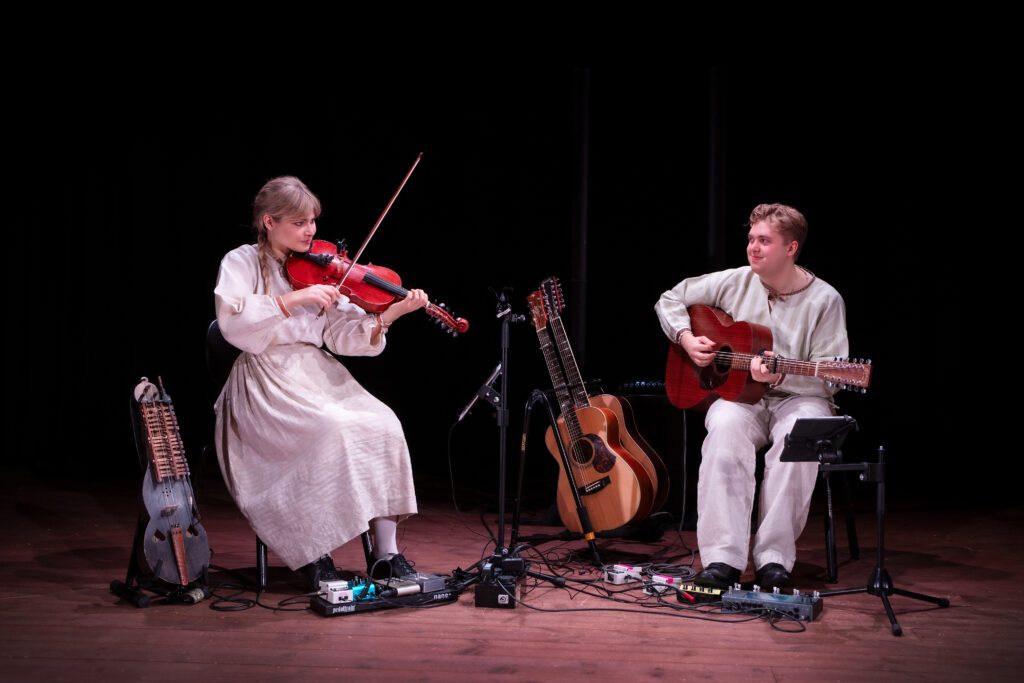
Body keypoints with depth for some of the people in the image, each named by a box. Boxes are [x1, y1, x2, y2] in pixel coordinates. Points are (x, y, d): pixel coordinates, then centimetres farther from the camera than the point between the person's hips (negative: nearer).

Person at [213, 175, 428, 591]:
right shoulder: (242, 263, 2)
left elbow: (342, 335, 3)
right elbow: (232, 322, -17)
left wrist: (389, 315, -12)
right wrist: (294, 299, -24)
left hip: (318, 374, 5)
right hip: (266, 381, -4)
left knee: (383, 425, -22)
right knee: (330, 428, -32)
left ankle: (386, 553, -20)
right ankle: (314, 555, -19)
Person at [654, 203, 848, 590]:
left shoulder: (824, 300, -4)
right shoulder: (734, 283, 5)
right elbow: (670, 300, 16)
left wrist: (780, 376, -25)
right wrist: (686, 338, -2)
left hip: (797, 398, -2)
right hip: (738, 393, 2)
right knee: (725, 428, -35)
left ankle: (774, 558, -28)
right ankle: (722, 559, -36)